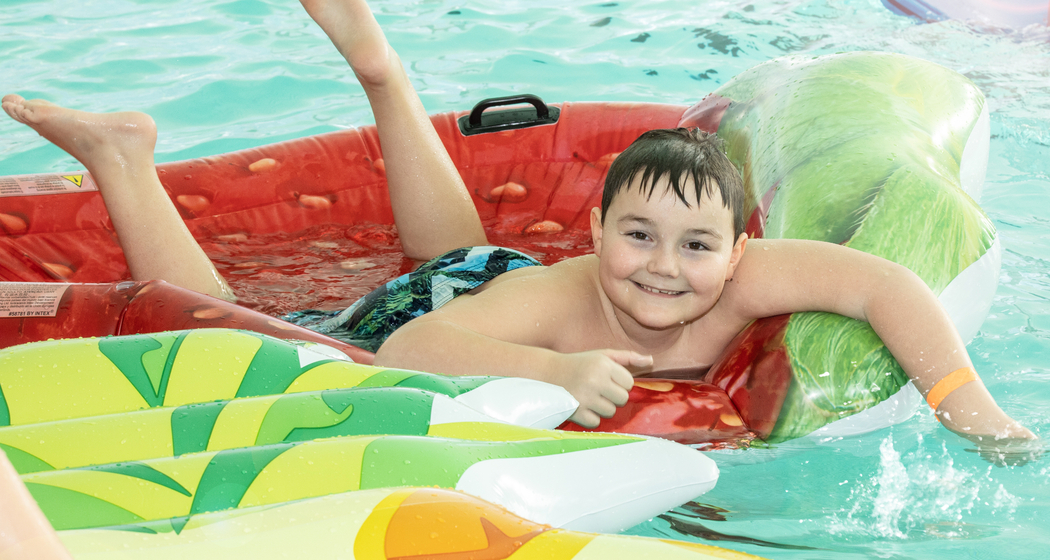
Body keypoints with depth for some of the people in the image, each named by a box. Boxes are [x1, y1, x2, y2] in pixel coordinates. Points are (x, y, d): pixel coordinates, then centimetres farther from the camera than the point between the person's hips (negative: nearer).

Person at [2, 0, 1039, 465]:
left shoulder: (731, 281, -33)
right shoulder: (557, 298, -44)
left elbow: (883, 282, -35)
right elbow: (403, 352, -52)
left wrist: (964, 400, -48)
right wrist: (554, 370, -63)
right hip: (423, 319, -6)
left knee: (459, 254, 36)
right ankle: (121, 155, 14)